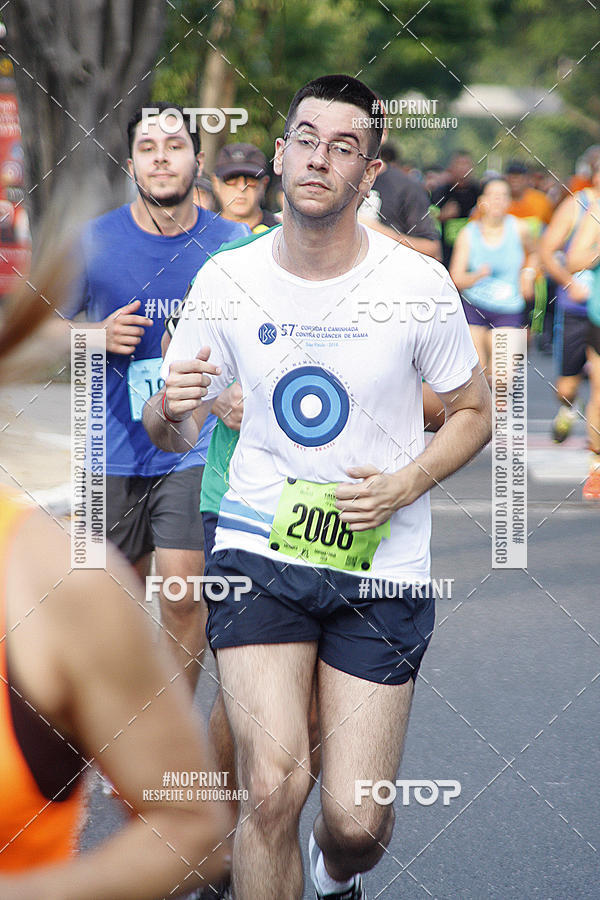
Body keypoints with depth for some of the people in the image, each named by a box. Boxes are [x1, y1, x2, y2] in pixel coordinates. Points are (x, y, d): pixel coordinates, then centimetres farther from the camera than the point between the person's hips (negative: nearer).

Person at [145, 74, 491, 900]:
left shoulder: (418, 284, -6)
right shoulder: (227, 279, -2)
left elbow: (473, 413, 8)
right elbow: (172, 435, 7)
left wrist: (406, 484, -11)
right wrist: (171, 408, -18)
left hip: (382, 565, 0)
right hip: (258, 552, 0)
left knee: (354, 824, -1)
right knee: (274, 787, -19)